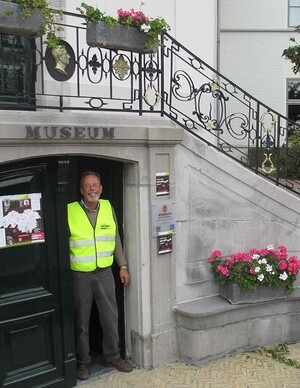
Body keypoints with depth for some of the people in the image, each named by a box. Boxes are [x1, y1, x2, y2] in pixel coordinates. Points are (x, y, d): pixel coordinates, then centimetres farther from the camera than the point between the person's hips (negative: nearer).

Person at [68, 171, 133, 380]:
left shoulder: (108, 207, 1)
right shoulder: (70, 211, -10)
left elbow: (116, 239, 9)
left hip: (105, 273, 3)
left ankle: (112, 356, 33)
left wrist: (123, 266, 8)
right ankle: (83, 361, 30)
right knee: (82, 321, 11)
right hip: (80, 275, -3)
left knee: (111, 317, 12)